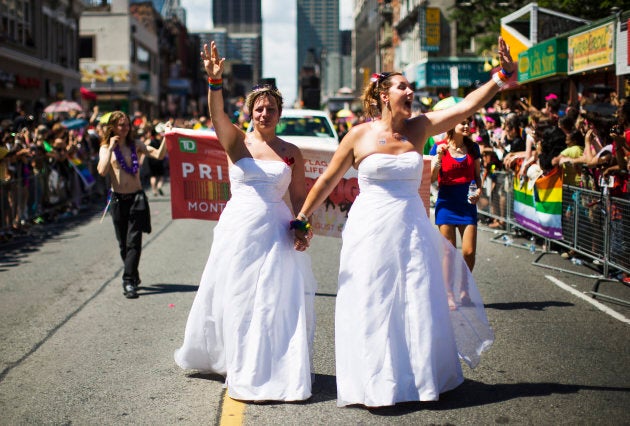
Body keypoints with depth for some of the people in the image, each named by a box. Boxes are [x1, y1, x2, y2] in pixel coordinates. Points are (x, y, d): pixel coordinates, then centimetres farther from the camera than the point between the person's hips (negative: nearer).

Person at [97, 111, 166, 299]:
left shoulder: (135, 145, 5)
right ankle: (134, 276, 28)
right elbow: (102, 171, -15)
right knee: (123, 243, 10)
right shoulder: (105, 148, 3)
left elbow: (159, 155, -7)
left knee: (134, 242, -9)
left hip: (137, 197, -1)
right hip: (118, 199, 1)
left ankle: (128, 281, -10)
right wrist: (111, 148, -14)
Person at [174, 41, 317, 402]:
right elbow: (218, 115, -17)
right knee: (237, 299, 6)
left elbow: (300, 196, 11)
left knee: (278, 301, 0)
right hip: (239, 227, -1)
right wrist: (215, 81, -34)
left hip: (276, 231, 1)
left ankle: (280, 371, 15)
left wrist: (303, 227, -6)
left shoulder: (291, 152, 7)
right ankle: (243, 370, 23)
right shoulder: (237, 141, 2)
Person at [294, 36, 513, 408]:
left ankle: (422, 378, 24)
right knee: (372, 309, 1)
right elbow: (328, 181, 5)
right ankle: (376, 386, 14)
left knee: (419, 306, 6)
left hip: (412, 229, 3)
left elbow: (467, 106, -4)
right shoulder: (360, 135, -3)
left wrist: (502, 76, -14)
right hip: (371, 231, -3)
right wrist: (302, 218, 7)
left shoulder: (419, 128, 4)